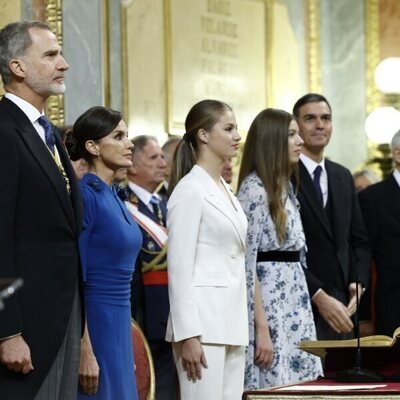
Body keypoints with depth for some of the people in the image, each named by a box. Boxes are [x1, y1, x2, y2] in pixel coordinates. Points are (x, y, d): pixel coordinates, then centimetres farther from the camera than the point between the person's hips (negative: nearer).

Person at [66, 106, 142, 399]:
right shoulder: (85, 196, -13)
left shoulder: (114, 197, 12)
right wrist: (84, 352, -20)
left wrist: (125, 345, 20)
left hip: (119, 325, 8)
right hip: (92, 323, -8)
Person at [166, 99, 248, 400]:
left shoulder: (226, 191, 18)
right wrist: (188, 336, -17)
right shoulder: (190, 189, -8)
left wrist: (242, 326, 17)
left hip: (232, 322, 8)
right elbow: (179, 269, -13)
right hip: (203, 320, -8)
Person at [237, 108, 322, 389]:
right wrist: (261, 328, -19)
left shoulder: (284, 187, 15)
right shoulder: (254, 189, -11)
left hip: (295, 305, 9)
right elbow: (246, 264, -16)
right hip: (268, 305, -9)